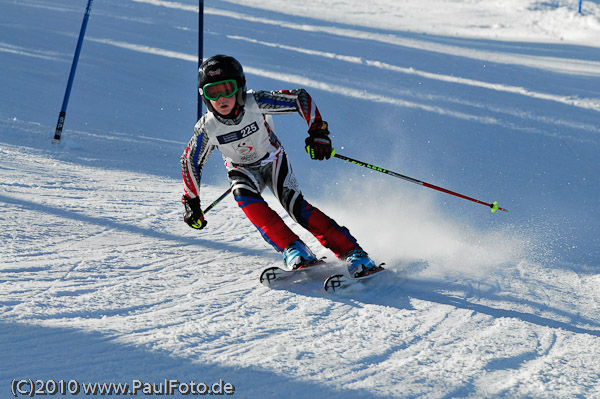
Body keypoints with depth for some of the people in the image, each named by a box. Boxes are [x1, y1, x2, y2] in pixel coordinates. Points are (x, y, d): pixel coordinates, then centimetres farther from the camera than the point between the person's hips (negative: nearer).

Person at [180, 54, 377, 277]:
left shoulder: (256, 104, -30)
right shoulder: (207, 127, -24)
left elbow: (301, 98, -23)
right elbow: (191, 161, -7)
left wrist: (318, 131, -34)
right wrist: (191, 201, -4)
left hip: (273, 161, -2)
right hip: (242, 170, 2)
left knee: (296, 206, -22)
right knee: (245, 197, -31)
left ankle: (352, 253, -20)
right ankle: (293, 250, -29)